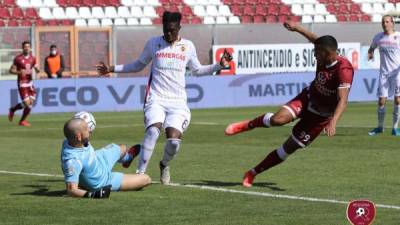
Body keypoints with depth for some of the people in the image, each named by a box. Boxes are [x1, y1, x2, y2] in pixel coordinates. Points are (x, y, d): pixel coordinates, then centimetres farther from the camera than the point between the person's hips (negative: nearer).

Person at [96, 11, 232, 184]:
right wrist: (112, 69, 14)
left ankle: (164, 164, 18)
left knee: (174, 141, -16)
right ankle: (140, 173, -28)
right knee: (153, 130, -29)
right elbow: (138, 65, 20)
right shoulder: (153, 43, 6)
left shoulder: (188, 46, 8)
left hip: (178, 102, 1)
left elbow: (197, 70, 21)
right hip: (156, 99, -1)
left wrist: (220, 65, 9)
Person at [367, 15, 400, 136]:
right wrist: (370, 53, -1)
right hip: (384, 72, 3)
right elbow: (372, 48, 23)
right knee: (381, 101, -1)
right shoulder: (378, 37, 7)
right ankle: (380, 127, 16)